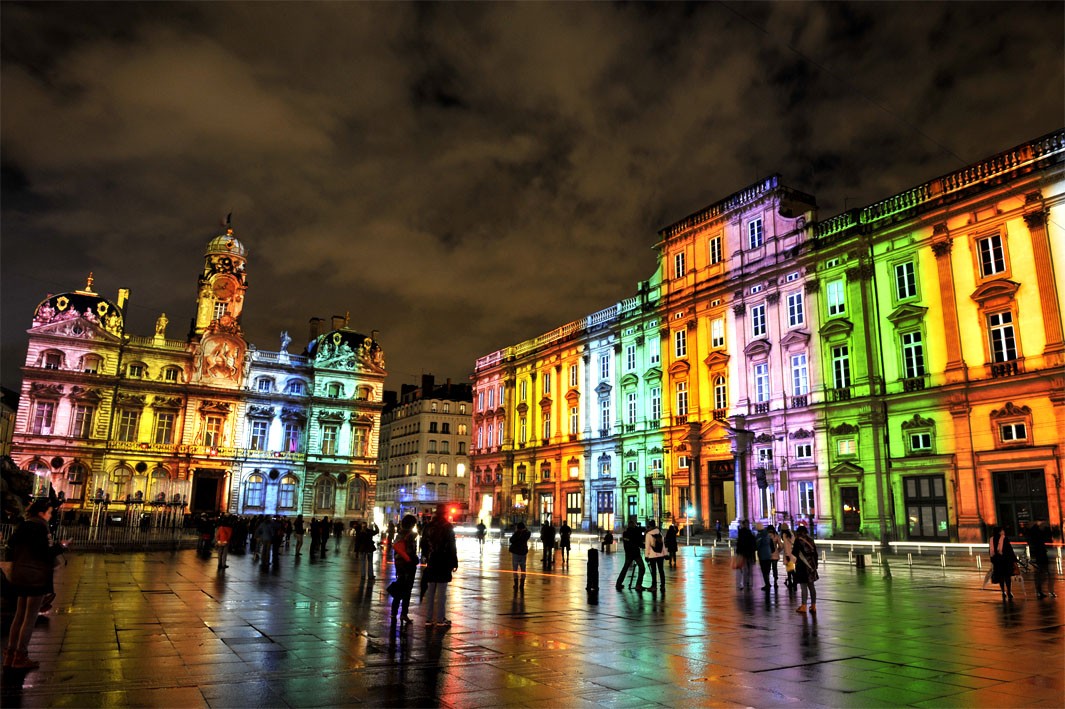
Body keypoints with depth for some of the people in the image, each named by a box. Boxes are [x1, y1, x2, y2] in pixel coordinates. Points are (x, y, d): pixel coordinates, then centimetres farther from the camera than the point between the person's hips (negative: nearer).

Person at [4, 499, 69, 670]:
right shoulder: (40, 528, -17)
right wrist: (60, 547, -5)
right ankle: (21, 657, 5)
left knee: (19, 615, 16)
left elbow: (10, 550, 12)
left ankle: (10, 654, 20)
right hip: (37, 578, -9)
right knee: (30, 618, 0)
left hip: (20, 577, 9)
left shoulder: (22, 526, 9)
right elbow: (45, 553, -20)